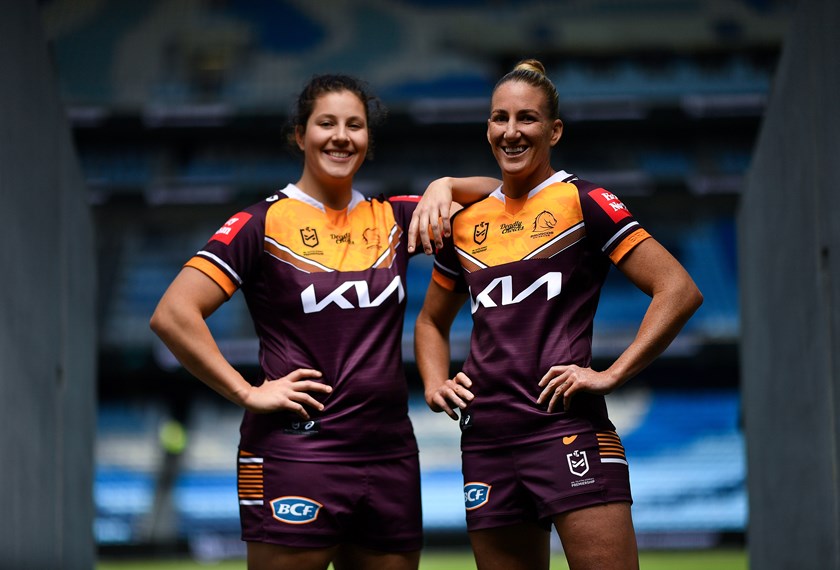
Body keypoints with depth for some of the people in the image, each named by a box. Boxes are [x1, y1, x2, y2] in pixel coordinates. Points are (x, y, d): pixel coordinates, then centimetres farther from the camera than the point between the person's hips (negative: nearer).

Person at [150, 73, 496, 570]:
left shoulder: (392, 218, 11)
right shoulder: (265, 224, -3)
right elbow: (172, 314, -9)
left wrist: (445, 186, 1)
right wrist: (247, 393, -11)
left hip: (390, 455, 5)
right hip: (295, 454, -5)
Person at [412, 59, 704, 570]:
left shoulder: (583, 202, -1)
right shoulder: (465, 221, 15)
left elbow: (679, 291, -7)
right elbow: (432, 322, 29)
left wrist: (613, 375, -12)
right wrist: (436, 384, 11)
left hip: (569, 429, -5)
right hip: (487, 441, 5)